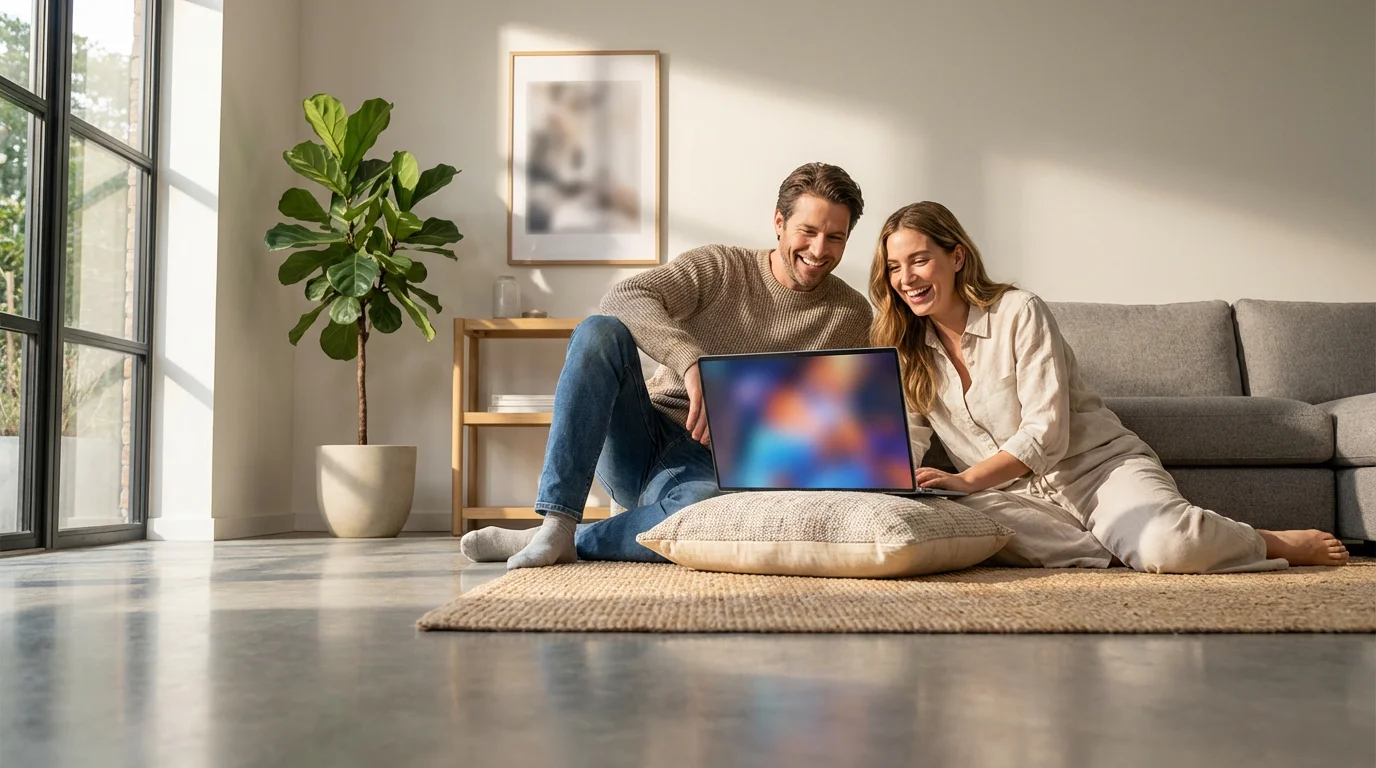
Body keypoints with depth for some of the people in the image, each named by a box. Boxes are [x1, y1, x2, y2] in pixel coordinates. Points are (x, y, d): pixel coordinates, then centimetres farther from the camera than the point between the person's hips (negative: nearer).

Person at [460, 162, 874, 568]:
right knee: (598, 331, -26)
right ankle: (556, 525, -30)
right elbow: (623, 298, -15)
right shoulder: (719, 267, 2)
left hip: (713, 467, -1)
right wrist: (691, 363, -31)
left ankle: (571, 540, -17)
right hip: (638, 442, 2)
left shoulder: (852, 317, 6)